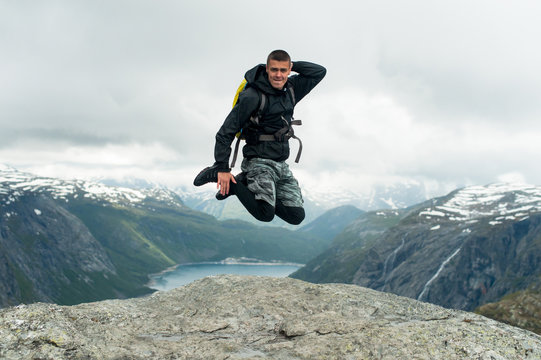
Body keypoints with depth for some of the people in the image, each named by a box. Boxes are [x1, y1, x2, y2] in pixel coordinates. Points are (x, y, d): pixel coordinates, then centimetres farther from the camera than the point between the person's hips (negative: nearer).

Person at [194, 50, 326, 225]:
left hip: (282, 164, 7)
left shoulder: (291, 88, 7)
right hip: (260, 162, -7)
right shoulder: (252, 96, -14)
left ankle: (248, 184, 15)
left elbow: (320, 72, 15)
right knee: (265, 214, -26)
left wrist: (292, 65, 2)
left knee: (297, 216, 3)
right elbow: (226, 133, -13)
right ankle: (224, 178, -4)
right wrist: (222, 168, -17)